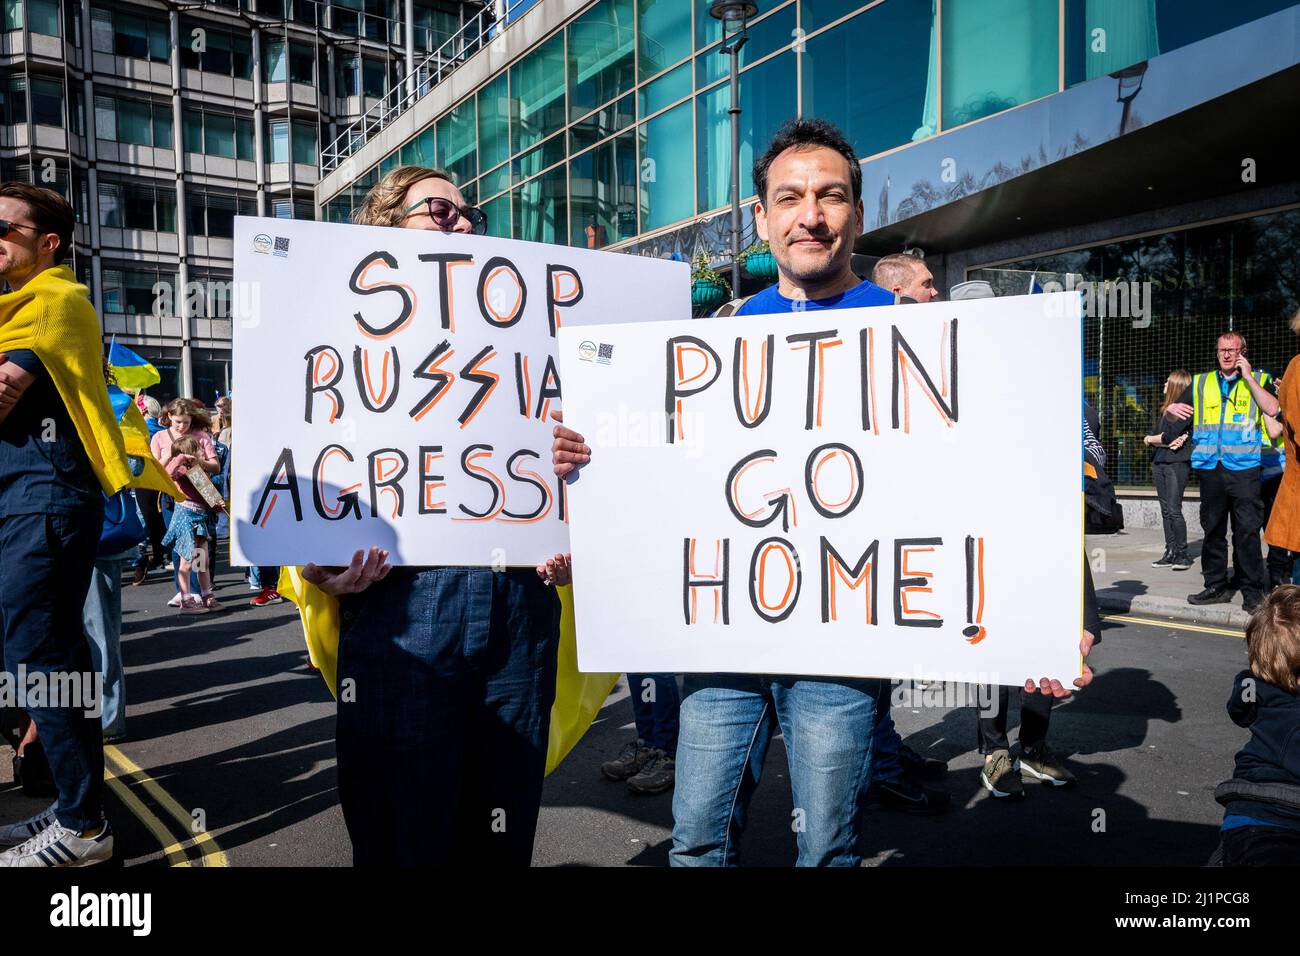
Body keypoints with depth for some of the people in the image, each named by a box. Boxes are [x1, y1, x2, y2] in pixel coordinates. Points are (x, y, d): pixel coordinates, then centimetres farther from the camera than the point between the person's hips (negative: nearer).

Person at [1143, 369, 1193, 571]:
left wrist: (1150, 439, 3)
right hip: (1159, 463, 8)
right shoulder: (1164, 409, 16)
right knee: (1166, 510, 7)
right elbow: (1153, 433, 8)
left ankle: (1182, 555, -2)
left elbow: (1168, 436, -15)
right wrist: (1169, 442, -11)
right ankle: (1170, 553, 11)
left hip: (1177, 464, -8)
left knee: (1174, 510, -10)